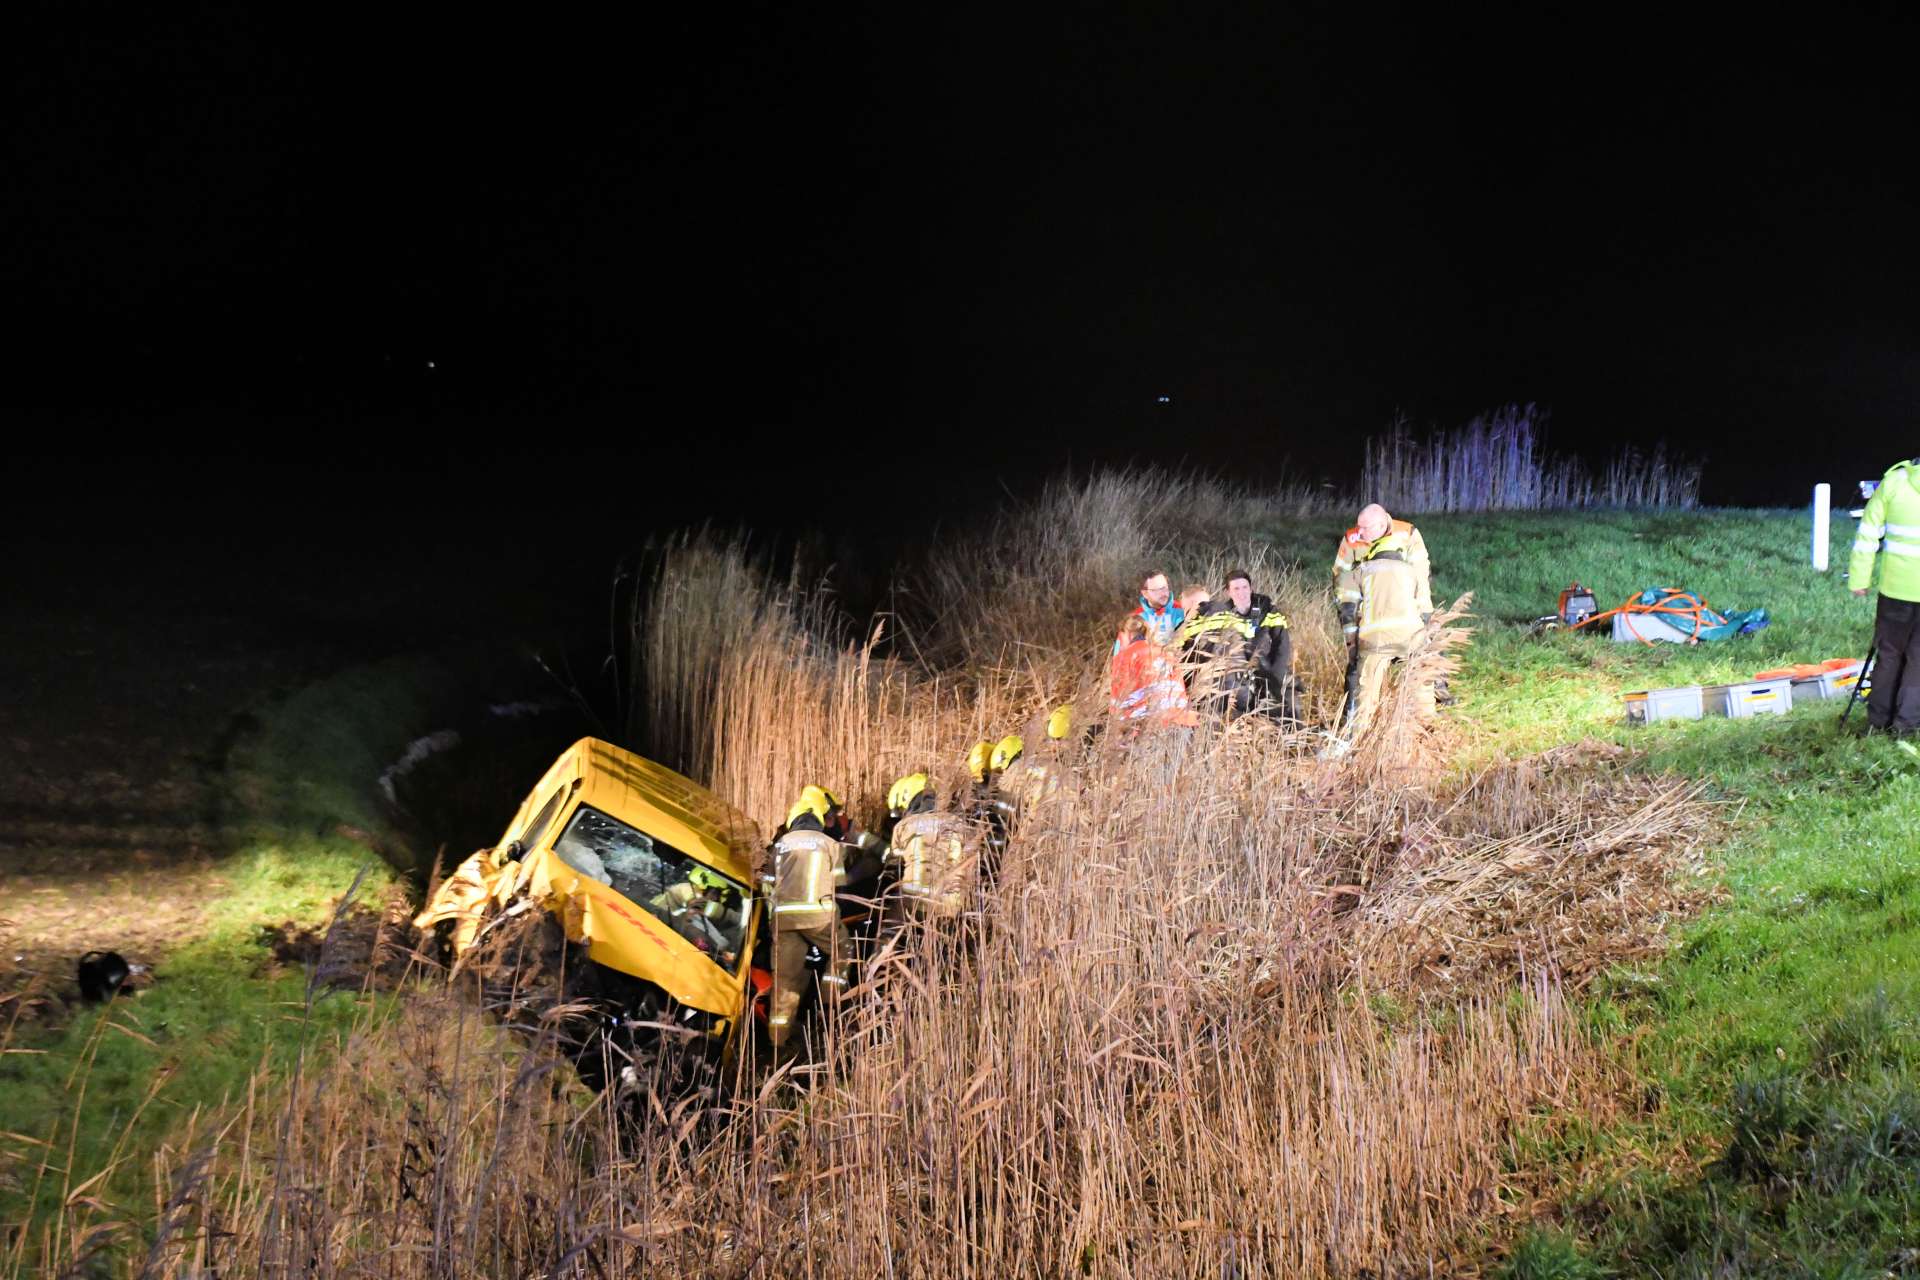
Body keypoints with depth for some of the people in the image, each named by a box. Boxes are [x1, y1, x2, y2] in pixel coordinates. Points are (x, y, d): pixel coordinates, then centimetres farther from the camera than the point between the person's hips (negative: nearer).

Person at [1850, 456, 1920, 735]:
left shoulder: (1894, 481, -3)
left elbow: (1868, 533, -2)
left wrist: (1859, 578, 3)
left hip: (1897, 586, 1)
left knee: (1888, 652, 14)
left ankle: (1878, 717, 19)